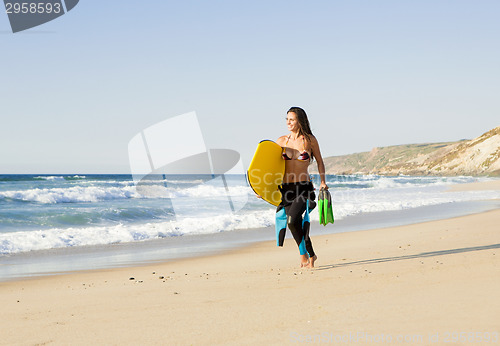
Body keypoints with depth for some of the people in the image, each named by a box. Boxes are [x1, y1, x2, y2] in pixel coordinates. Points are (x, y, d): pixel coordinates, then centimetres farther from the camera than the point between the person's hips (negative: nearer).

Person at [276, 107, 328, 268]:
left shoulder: (309, 139, 1)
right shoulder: (281, 141, 7)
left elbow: (319, 161, 13)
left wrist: (323, 182, 4)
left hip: (304, 188, -3)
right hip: (286, 188, 4)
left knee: (292, 221, -21)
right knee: (296, 225, 5)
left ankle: (304, 254, -1)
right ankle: (310, 255, 27)